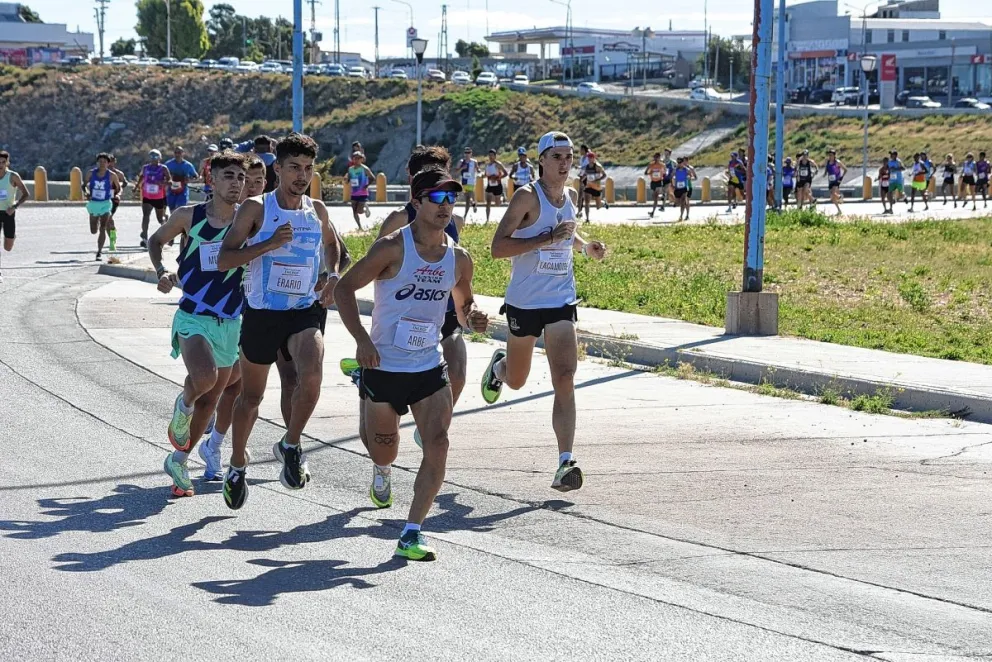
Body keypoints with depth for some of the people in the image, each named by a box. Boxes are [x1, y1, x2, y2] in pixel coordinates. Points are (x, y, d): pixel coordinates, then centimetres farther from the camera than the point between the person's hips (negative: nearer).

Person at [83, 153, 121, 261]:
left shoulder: (111, 175, -7)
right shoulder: (92, 173, -3)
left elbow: (119, 188, 4)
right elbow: (84, 185, 7)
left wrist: (117, 194, -17)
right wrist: (86, 192, -14)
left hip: (105, 203, -3)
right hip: (93, 203, 3)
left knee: (102, 229, -13)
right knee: (93, 231, 11)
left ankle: (99, 252, -5)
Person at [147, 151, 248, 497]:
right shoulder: (189, 216, -4)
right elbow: (156, 240, 13)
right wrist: (162, 271, -3)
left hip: (230, 322, 3)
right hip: (192, 317, -3)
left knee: (210, 399, 12)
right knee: (204, 377, -31)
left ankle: (179, 460, 31)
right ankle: (183, 405, 4)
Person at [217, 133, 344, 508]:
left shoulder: (317, 211, 6)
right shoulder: (256, 209, -7)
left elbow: (331, 244, 28)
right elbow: (223, 260, -11)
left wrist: (333, 277, 11)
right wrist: (270, 244, -21)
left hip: (305, 312, 2)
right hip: (261, 314, -2)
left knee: (311, 375, -27)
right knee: (251, 396, 11)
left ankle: (291, 446, -4)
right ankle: (237, 466, 33)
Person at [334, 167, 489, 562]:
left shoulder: (459, 259, 2)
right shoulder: (393, 248, -13)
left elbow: (464, 302, 19)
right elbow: (345, 288, -9)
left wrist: (473, 318, -5)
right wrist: (361, 340, -20)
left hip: (430, 368, 3)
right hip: (383, 366, -3)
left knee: (438, 444, -16)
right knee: (384, 449, 14)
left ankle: (412, 533, -11)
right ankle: (381, 471, 54)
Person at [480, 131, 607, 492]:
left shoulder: (569, 198, 7)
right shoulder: (527, 197, -13)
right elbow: (497, 247, -20)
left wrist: (585, 246, 9)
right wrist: (548, 238, -26)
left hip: (561, 302, 3)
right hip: (524, 302, -3)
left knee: (564, 378, -14)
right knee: (516, 381, 15)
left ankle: (566, 463, -20)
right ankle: (499, 365, 54)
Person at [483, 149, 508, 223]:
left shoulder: (497, 164, -12)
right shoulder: (487, 165, 8)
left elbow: (505, 173, -15)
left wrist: (497, 178, -24)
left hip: (497, 186, -4)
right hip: (489, 186, 5)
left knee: (497, 204, 9)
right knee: (488, 203, -10)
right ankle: (487, 220, -11)